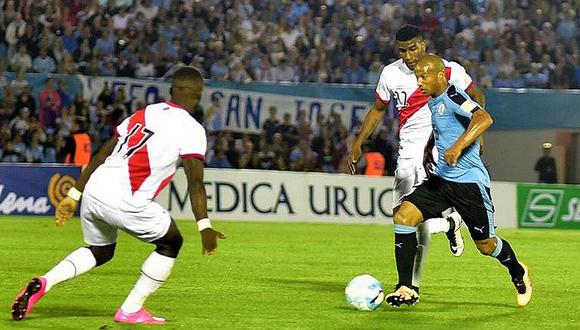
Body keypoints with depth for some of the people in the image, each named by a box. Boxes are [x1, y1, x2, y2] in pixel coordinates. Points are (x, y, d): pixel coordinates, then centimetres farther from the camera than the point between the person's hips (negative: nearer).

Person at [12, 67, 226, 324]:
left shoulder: (142, 114, 20)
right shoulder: (191, 129, 0)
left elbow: (101, 155, 20)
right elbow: (196, 181, -9)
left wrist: (74, 196, 23)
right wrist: (204, 226, -10)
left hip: (94, 190, 7)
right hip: (125, 203, -7)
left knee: (100, 251, 29)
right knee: (171, 243, 18)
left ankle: (44, 283, 8)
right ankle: (131, 310, 15)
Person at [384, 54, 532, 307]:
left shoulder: (452, 96, -15)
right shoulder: (433, 102, 12)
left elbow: (484, 118, -32)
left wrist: (457, 147, -41)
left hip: (469, 180, -8)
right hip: (441, 178, 8)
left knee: (485, 244, 4)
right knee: (403, 217, -12)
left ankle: (519, 273, 37)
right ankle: (406, 289, -11)